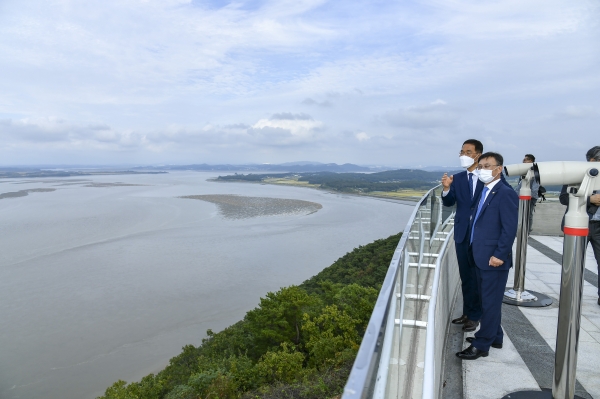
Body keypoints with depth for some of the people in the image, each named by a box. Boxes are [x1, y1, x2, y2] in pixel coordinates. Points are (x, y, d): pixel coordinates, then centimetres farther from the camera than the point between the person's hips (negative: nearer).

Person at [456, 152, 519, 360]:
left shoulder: (506, 194, -13)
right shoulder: (484, 192, 14)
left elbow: (510, 229, -18)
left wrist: (499, 255, -20)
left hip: (494, 259, -9)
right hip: (480, 257, 9)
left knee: (490, 302, 1)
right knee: (487, 301, 18)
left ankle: (482, 345, 10)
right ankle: (494, 337, 32)